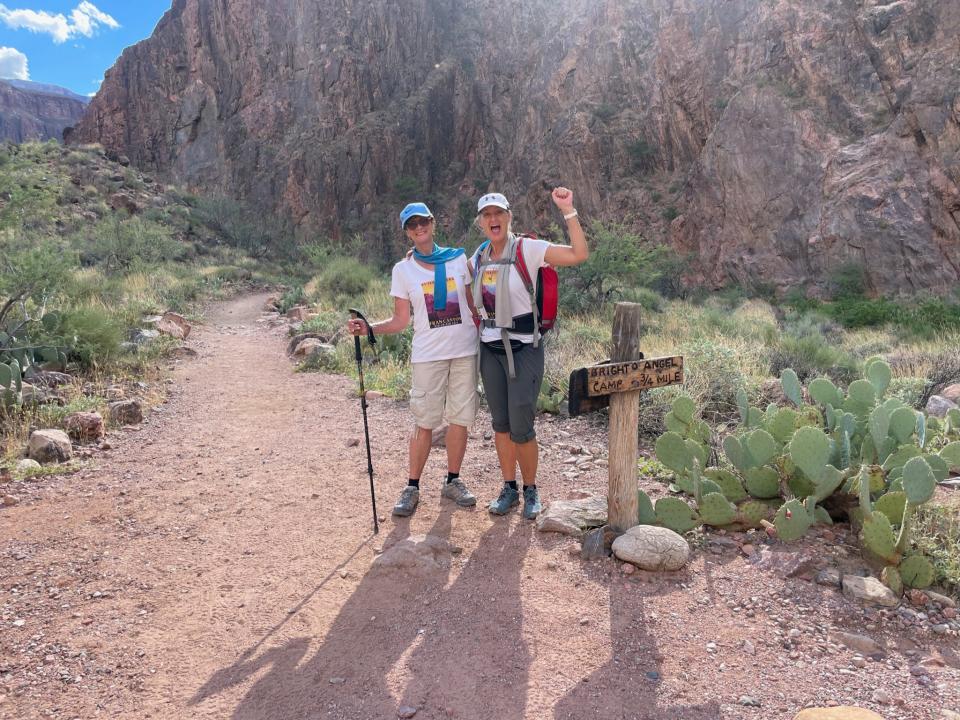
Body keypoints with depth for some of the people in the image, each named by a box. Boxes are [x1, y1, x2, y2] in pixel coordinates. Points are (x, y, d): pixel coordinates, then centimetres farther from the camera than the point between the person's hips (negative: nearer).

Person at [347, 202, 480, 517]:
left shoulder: (458, 258, 6)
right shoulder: (403, 269, 3)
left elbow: (472, 303, 12)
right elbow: (401, 320, 1)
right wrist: (368, 328, -15)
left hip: (465, 350, 2)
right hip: (428, 355, -2)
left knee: (459, 418, 6)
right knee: (424, 421, -2)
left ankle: (453, 481, 22)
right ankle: (412, 487, 11)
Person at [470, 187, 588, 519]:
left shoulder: (527, 249, -10)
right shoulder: (480, 255, 7)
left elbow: (579, 255, -20)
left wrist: (568, 211, -24)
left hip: (524, 348, -5)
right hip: (490, 349, 5)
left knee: (521, 427, -4)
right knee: (500, 423, 12)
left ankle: (531, 490, 18)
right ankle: (509, 488, 28)